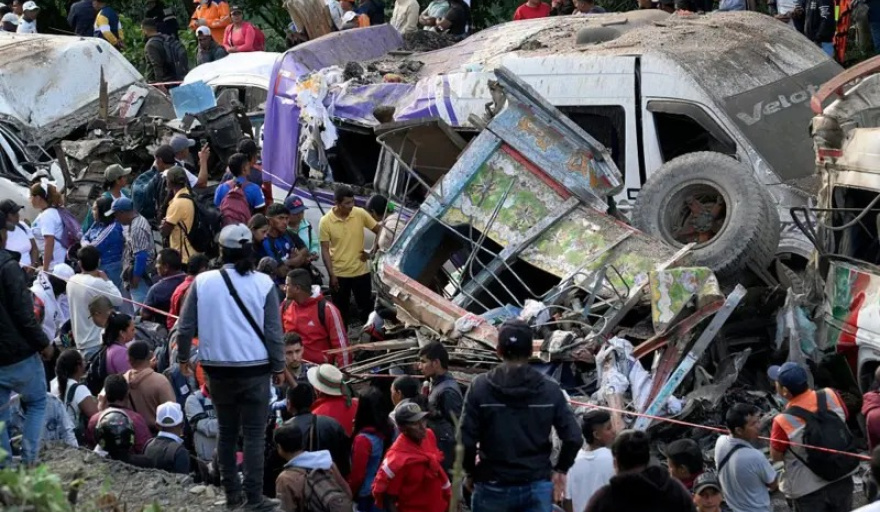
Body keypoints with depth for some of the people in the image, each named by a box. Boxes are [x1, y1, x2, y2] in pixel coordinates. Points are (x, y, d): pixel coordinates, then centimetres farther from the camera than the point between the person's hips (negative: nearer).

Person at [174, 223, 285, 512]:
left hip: (218, 368, 2)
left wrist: (183, 357, 17)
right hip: (255, 368, -2)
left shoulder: (203, 282, -4)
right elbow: (273, 331, -4)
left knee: (226, 432, 16)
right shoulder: (263, 284, -7)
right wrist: (279, 367, 8)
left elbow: (185, 327, 0)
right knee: (254, 434, 1)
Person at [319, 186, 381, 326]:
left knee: (367, 307, 9)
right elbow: (325, 250, -8)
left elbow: (380, 231, 3)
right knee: (341, 311, 9)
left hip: (361, 271, 1)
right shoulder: (325, 222, -11)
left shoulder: (360, 214, -7)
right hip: (339, 274, -1)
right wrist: (331, 275, -12)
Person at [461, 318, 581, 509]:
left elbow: (467, 440, -9)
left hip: (493, 486, -1)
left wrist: (471, 472, 8)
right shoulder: (549, 390, -1)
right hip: (537, 486, 1)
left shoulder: (480, 387, -5)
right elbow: (573, 437, -5)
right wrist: (560, 470, 10)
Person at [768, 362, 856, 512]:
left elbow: (776, 456, -11)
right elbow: (844, 420, 6)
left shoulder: (783, 421, -26)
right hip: (842, 479, 4)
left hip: (809, 489, -4)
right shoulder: (830, 396, -14)